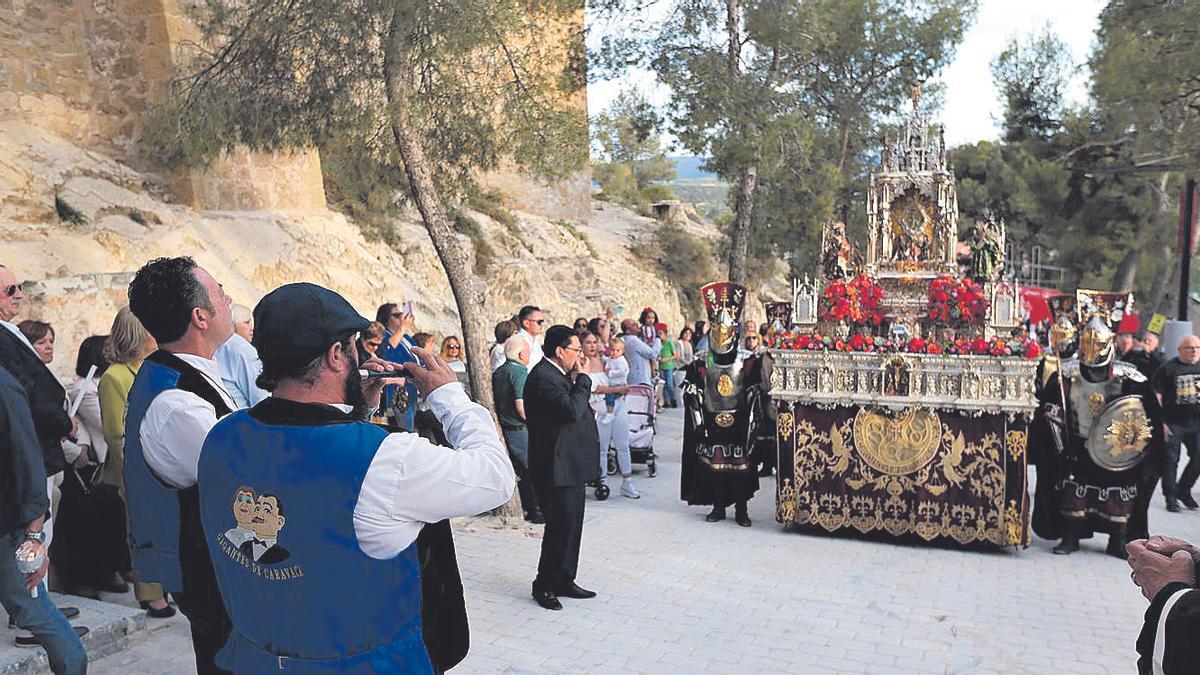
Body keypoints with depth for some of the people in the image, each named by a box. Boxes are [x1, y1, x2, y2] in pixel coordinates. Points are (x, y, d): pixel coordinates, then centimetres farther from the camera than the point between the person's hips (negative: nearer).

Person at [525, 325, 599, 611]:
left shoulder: (559, 375, 14)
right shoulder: (543, 377, -19)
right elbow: (571, 410, -28)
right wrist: (582, 379, -17)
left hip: (571, 466, 11)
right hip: (556, 467, -10)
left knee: (571, 525, 15)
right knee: (561, 526, -4)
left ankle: (564, 581, 27)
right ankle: (544, 585, 11)